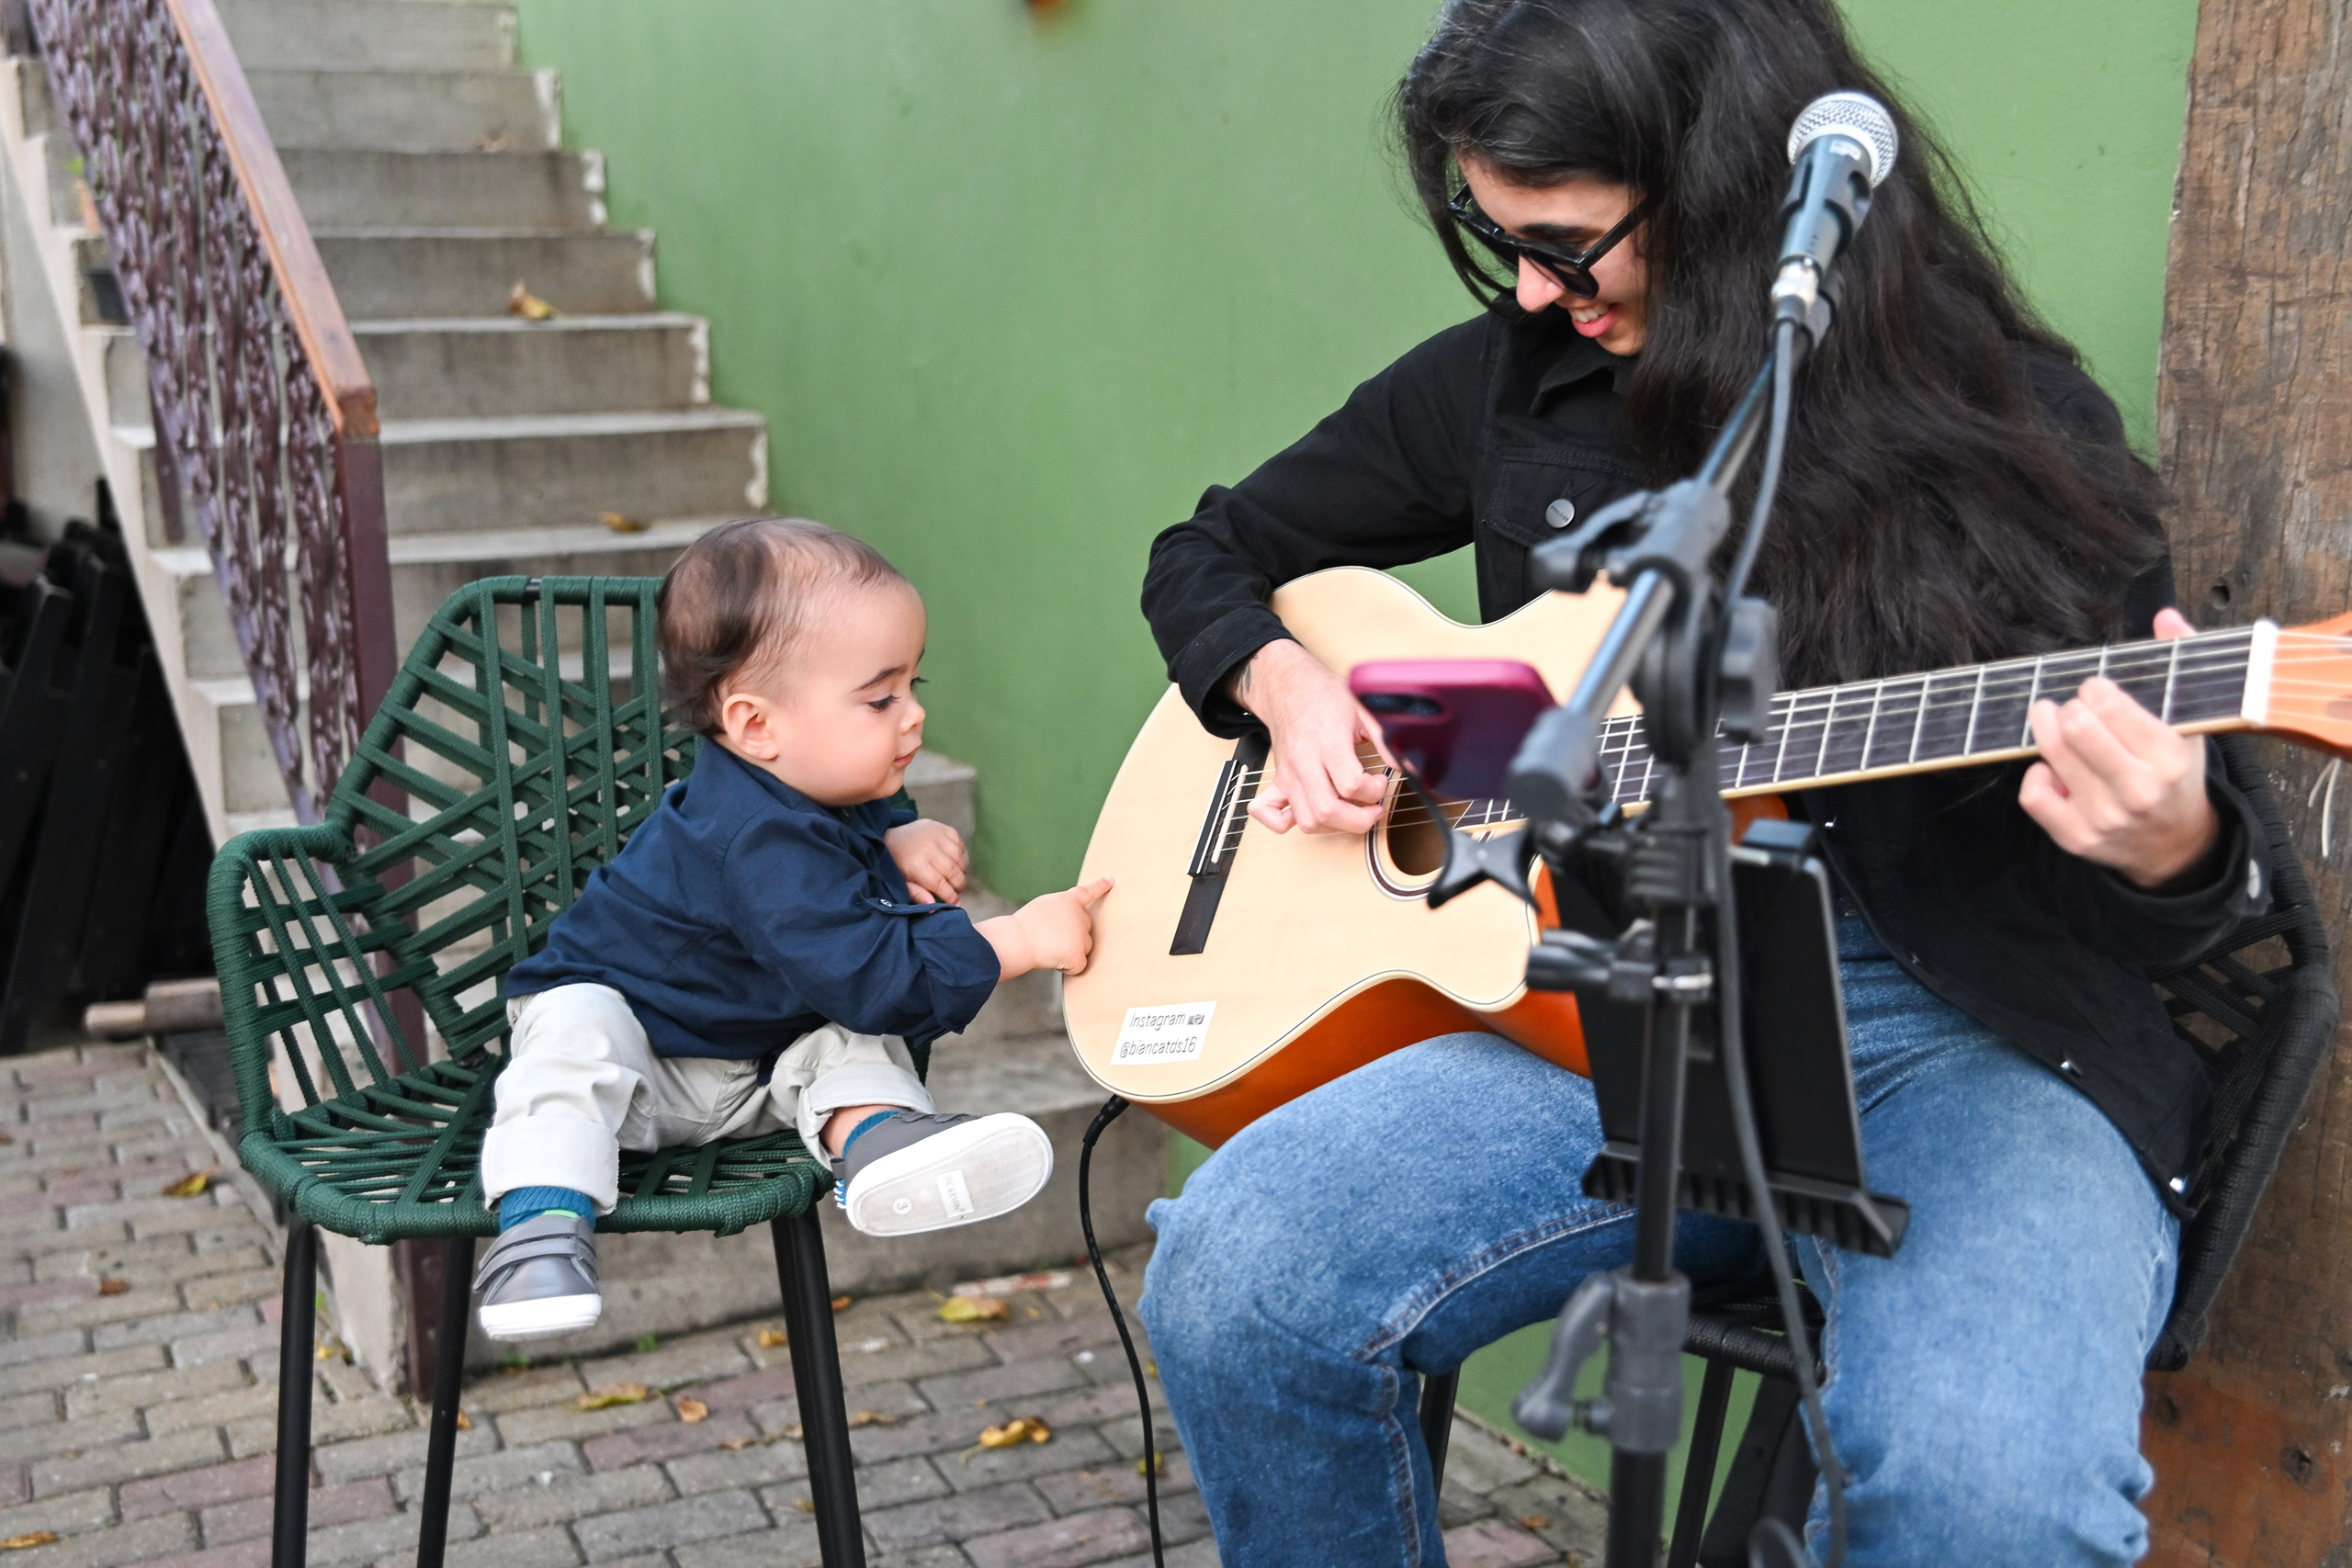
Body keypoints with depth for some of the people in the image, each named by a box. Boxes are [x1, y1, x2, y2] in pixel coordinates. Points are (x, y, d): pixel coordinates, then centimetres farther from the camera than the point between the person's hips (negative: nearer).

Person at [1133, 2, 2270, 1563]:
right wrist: (1288, 684, 0)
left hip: (1966, 1037, -2)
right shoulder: (1509, 382, 9)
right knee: (1234, 1278, -24)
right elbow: (1209, 555, 23)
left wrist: (2163, 848, -25)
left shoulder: (2014, 426, -1)